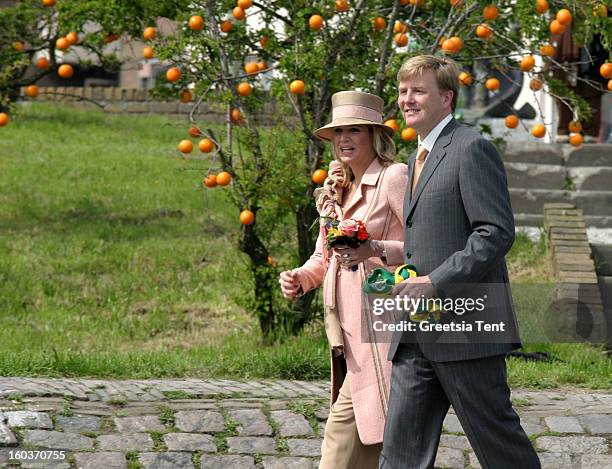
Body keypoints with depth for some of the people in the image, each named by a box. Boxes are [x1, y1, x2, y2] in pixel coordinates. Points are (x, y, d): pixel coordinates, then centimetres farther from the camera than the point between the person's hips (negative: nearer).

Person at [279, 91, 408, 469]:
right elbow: (324, 257, 24)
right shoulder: (337, 191, 20)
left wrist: (376, 250, -25)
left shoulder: (395, 177, -6)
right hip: (350, 332, 8)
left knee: (347, 422, -12)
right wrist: (300, 278, 3)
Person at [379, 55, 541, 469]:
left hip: (466, 326, -9)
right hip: (418, 337, 9)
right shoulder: (418, 159, 21)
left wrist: (436, 283, -20)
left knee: (495, 435, 0)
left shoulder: (471, 149, -9)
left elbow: (497, 232, -17)